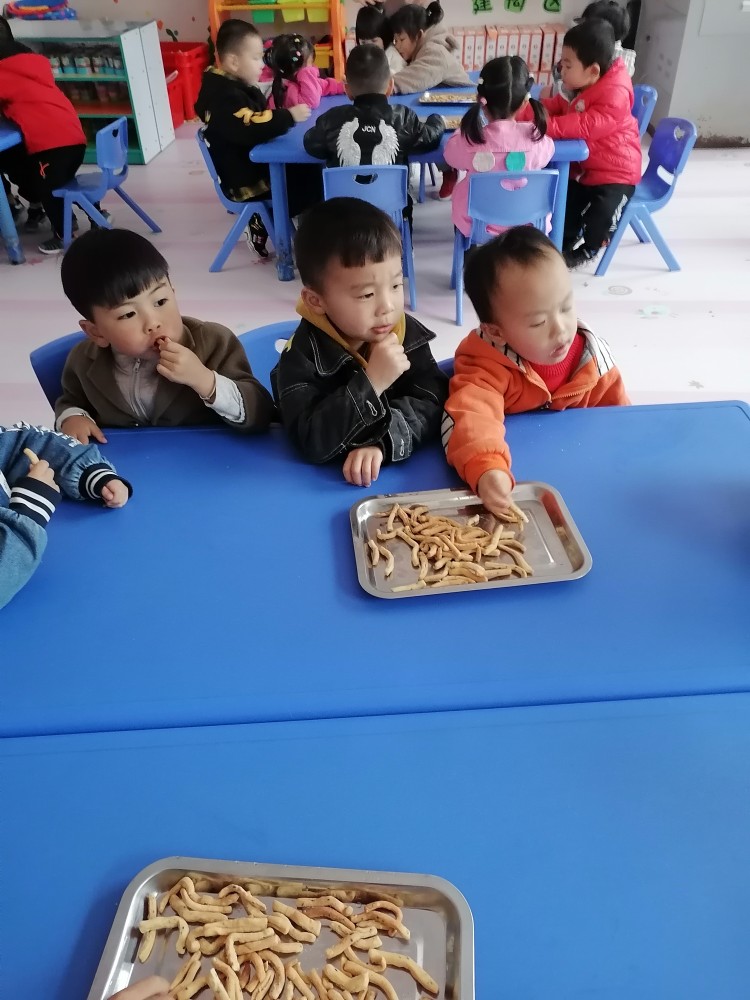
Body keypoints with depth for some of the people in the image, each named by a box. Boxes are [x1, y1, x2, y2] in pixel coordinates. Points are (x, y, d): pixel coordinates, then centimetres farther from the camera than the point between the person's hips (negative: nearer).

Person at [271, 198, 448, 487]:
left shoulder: (409, 334, -5)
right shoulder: (302, 357, -17)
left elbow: (433, 401, -13)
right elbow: (312, 442, -26)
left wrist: (384, 441, -30)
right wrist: (371, 383, -30)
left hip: (404, 469, 3)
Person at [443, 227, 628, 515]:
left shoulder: (592, 356, -8)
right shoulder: (486, 366, -21)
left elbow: (615, 414, 8)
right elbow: (470, 415, -41)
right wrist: (486, 468, -60)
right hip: (515, 474, -3)